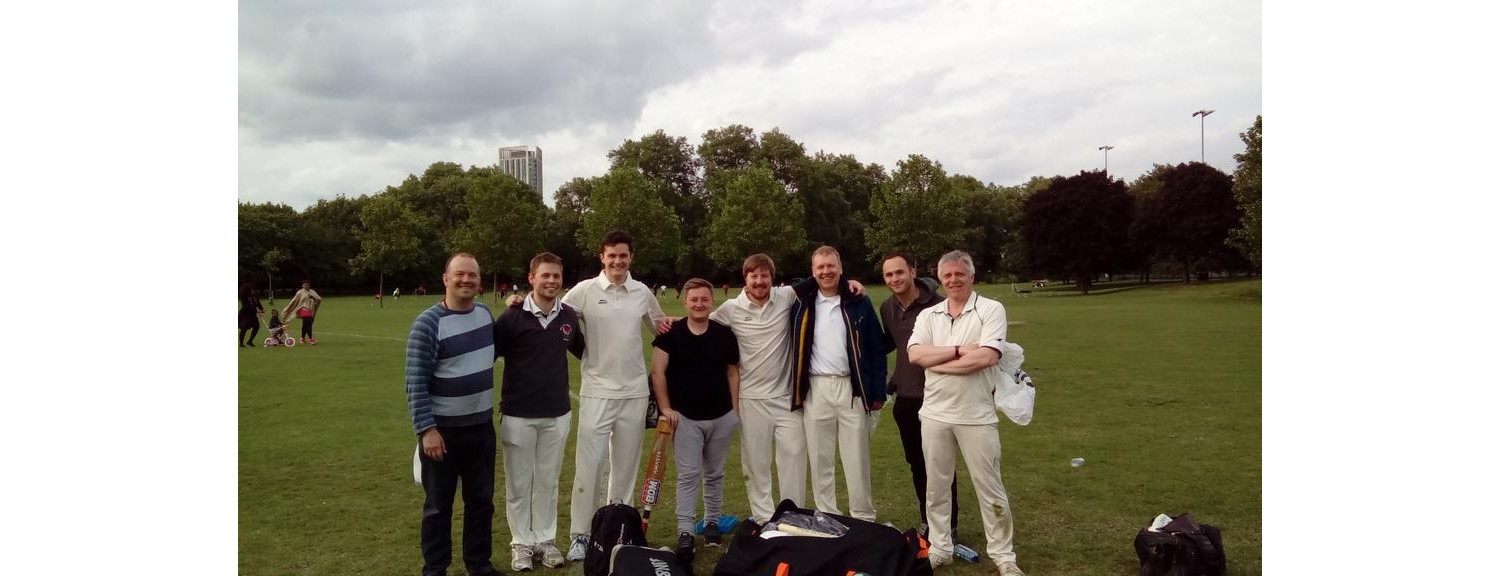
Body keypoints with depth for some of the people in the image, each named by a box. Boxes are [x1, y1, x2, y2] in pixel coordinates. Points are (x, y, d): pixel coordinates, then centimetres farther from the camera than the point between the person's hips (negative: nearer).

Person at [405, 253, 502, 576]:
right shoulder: (428, 323, -16)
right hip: (443, 430, -6)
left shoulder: (485, 313, 3)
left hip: (482, 426, 6)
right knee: (439, 505, 10)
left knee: (482, 500, 16)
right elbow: (415, 382, -17)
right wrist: (426, 429, -19)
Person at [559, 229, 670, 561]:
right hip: (597, 392, -3)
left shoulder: (643, 292, 5)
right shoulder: (584, 291, -5)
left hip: (635, 392, 3)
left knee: (626, 467, 12)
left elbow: (660, 325, 21)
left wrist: (667, 325, 0)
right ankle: (580, 536, 8)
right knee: (589, 466, -3)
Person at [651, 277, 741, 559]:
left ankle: (712, 523, 28)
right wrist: (666, 408, -10)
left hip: (722, 417, 2)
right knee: (688, 475, -3)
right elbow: (658, 372, -6)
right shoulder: (671, 334, -6)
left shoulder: (725, 334, 0)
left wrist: (735, 409, 4)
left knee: (715, 474, 13)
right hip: (686, 417, -2)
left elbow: (732, 372, 8)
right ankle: (685, 533, -1)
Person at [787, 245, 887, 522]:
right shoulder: (802, 304, 6)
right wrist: (796, 391, -1)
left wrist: (878, 392, -2)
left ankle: (863, 518, 16)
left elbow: (876, 350, 1)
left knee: (856, 459, 4)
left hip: (852, 388, -2)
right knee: (819, 458, 8)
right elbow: (795, 350, 8)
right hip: (815, 390, 2)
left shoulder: (858, 303, 1)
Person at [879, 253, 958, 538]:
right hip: (904, 396, 6)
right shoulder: (887, 308, 4)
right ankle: (927, 519, 29)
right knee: (916, 462, 15)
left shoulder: (937, 304, -15)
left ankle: (949, 523, 20)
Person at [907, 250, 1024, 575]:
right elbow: (915, 354, -8)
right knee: (936, 485, 13)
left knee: (989, 488, 6)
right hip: (934, 413, 4)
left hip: (977, 415, -4)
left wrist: (937, 363, -12)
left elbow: (987, 357, -19)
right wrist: (959, 349, -16)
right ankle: (940, 548, 27)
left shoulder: (991, 310, -6)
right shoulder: (928, 315, 7)